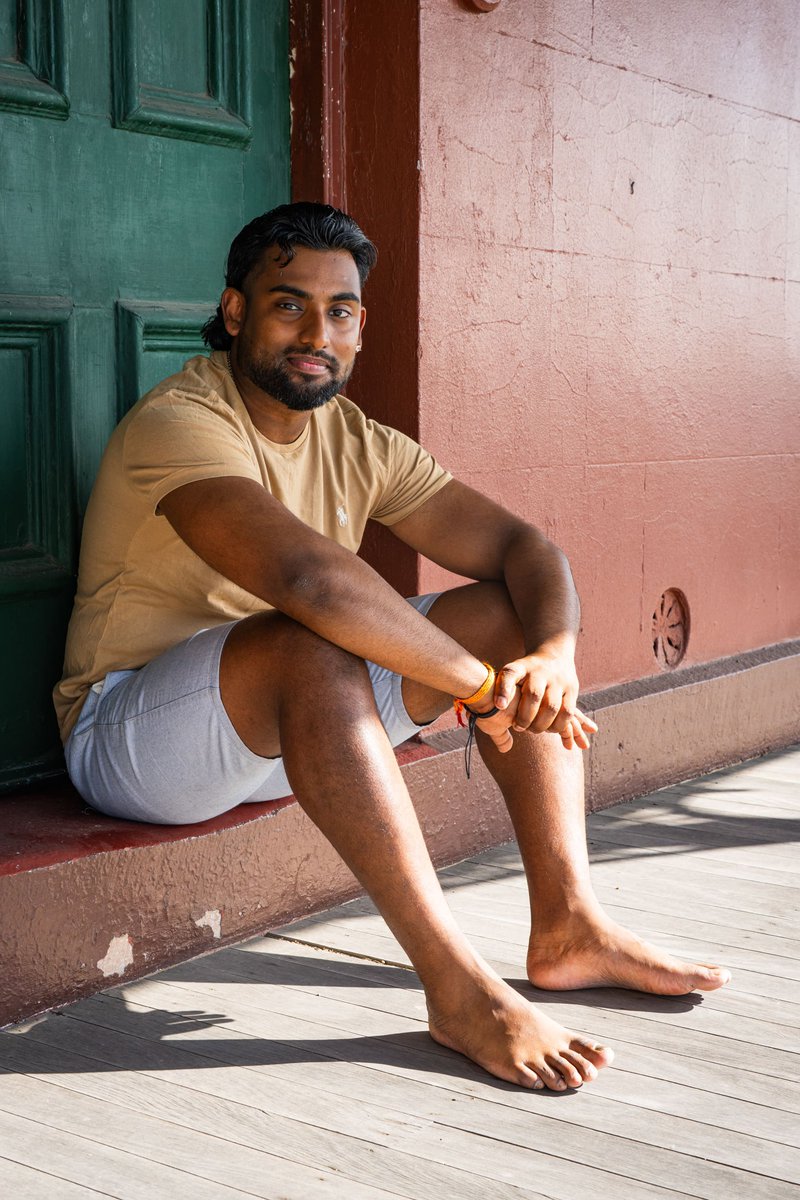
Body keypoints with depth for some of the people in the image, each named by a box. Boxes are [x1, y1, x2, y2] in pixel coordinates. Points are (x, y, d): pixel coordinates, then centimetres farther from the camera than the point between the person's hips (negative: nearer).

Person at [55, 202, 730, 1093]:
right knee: (308, 646, -39)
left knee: (513, 614, -3)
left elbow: (521, 547, -1)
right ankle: (457, 989, -36)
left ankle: (567, 927, -9)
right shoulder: (180, 424, -21)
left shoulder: (359, 444, 3)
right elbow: (313, 581, -38)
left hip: (298, 723, 8)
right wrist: (482, 686, -30)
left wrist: (551, 656, -23)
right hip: (130, 736, -8)